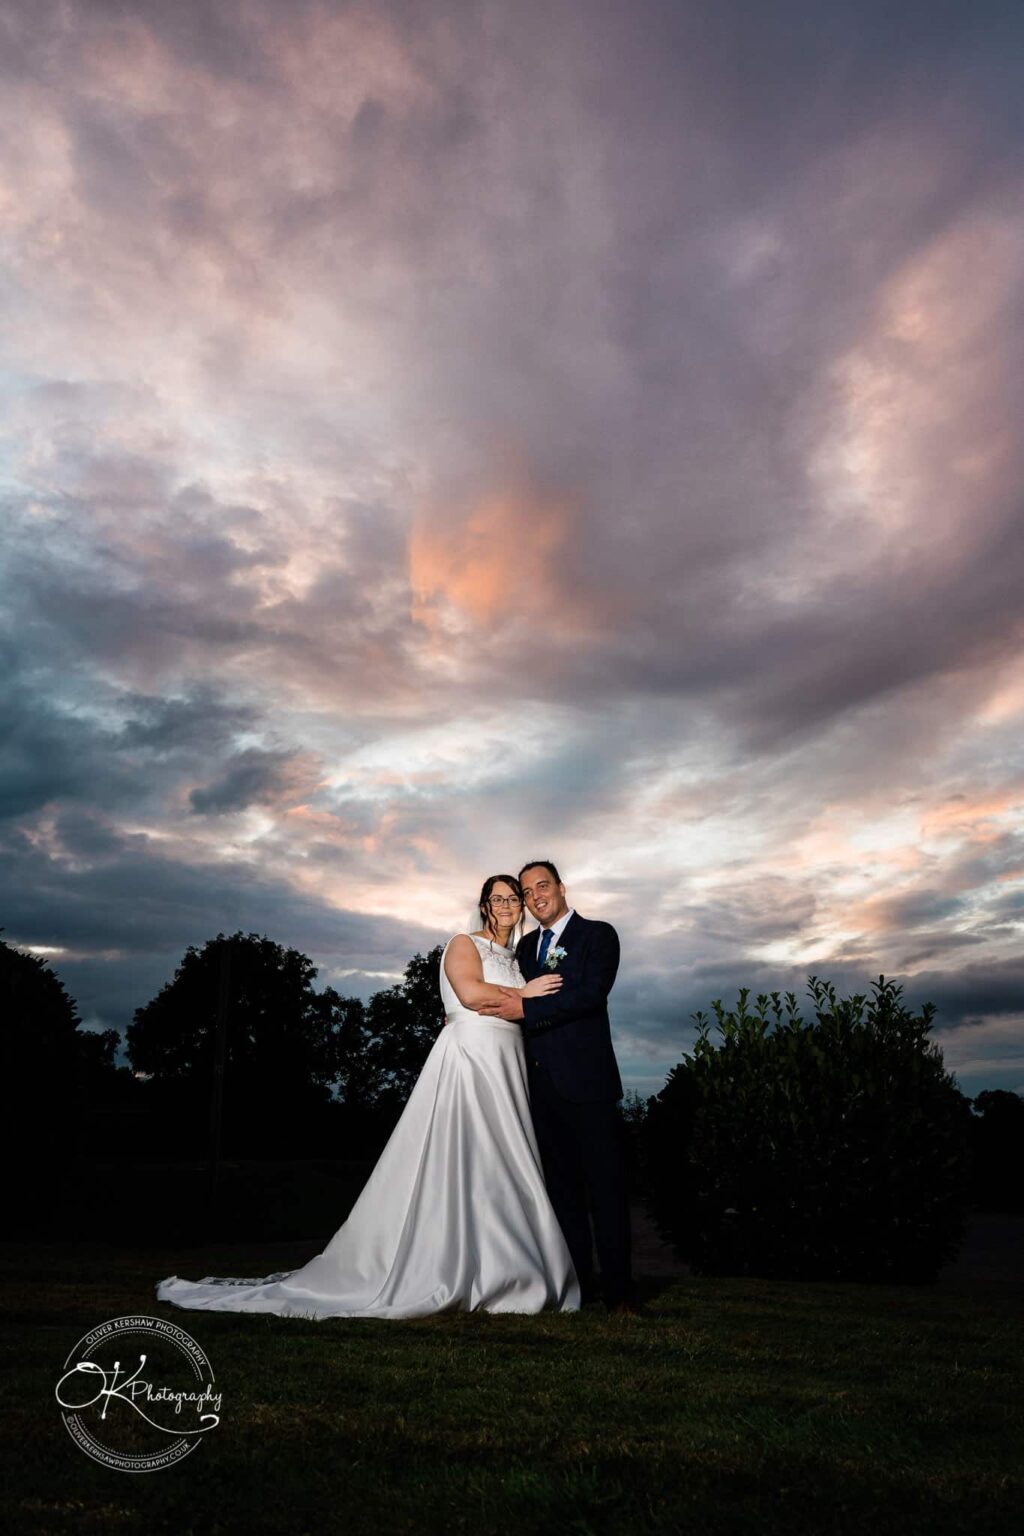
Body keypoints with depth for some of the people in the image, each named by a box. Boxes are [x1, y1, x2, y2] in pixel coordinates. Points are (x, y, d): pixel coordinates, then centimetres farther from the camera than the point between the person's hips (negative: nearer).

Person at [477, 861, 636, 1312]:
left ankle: (619, 1291, 8)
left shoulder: (598, 934, -2)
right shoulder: (525, 945, 17)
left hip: (585, 1080, -6)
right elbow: (512, 1001, 15)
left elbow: (591, 993, -16)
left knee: (605, 1186, 0)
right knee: (561, 1188, 12)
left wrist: (527, 1008, -20)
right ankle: (577, 1285, 21)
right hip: (541, 1083, 6)